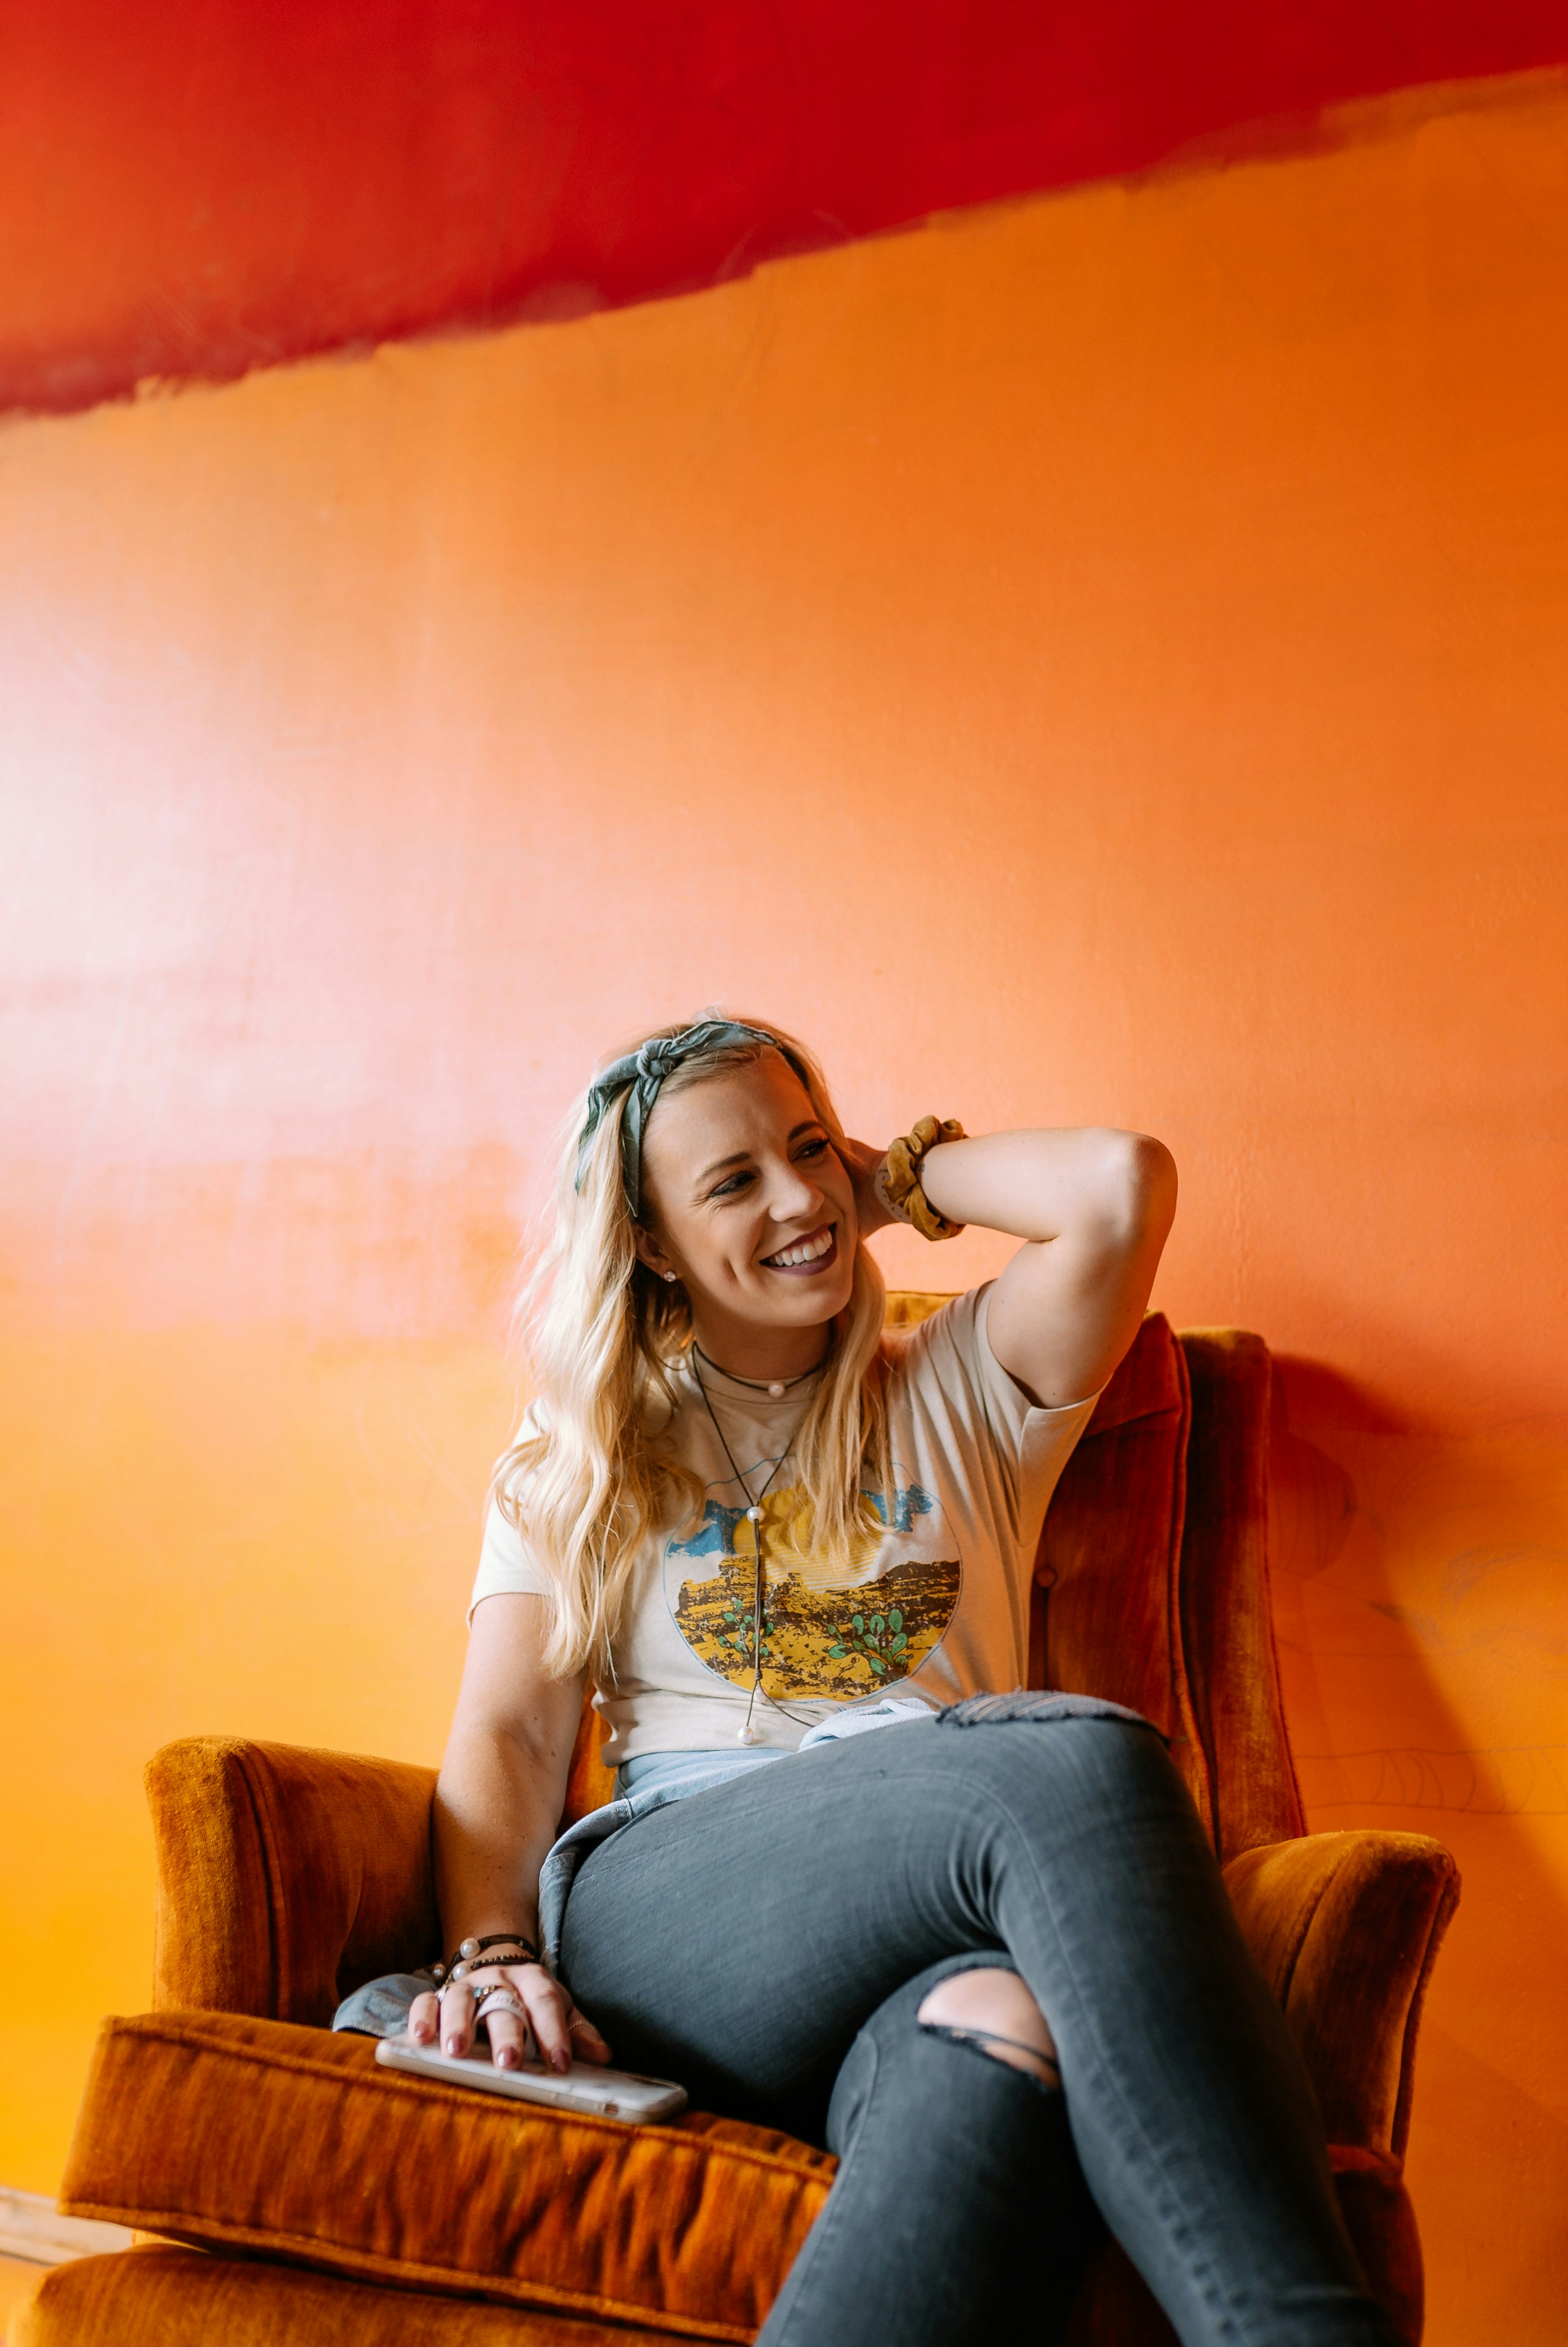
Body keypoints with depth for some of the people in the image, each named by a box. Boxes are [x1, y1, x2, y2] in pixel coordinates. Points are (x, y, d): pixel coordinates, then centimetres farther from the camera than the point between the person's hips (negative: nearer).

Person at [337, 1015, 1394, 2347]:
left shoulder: (961, 1394, 22)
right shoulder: (576, 1462, 22)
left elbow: (1123, 1185, 5)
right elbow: (509, 1737, 10)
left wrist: (899, 1176, 19)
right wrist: (492, 1954, -10)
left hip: (923, 1943, 2)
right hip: (664, 1921, -1)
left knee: (1006, 2024, -40)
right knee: (1079, 1761, -33)